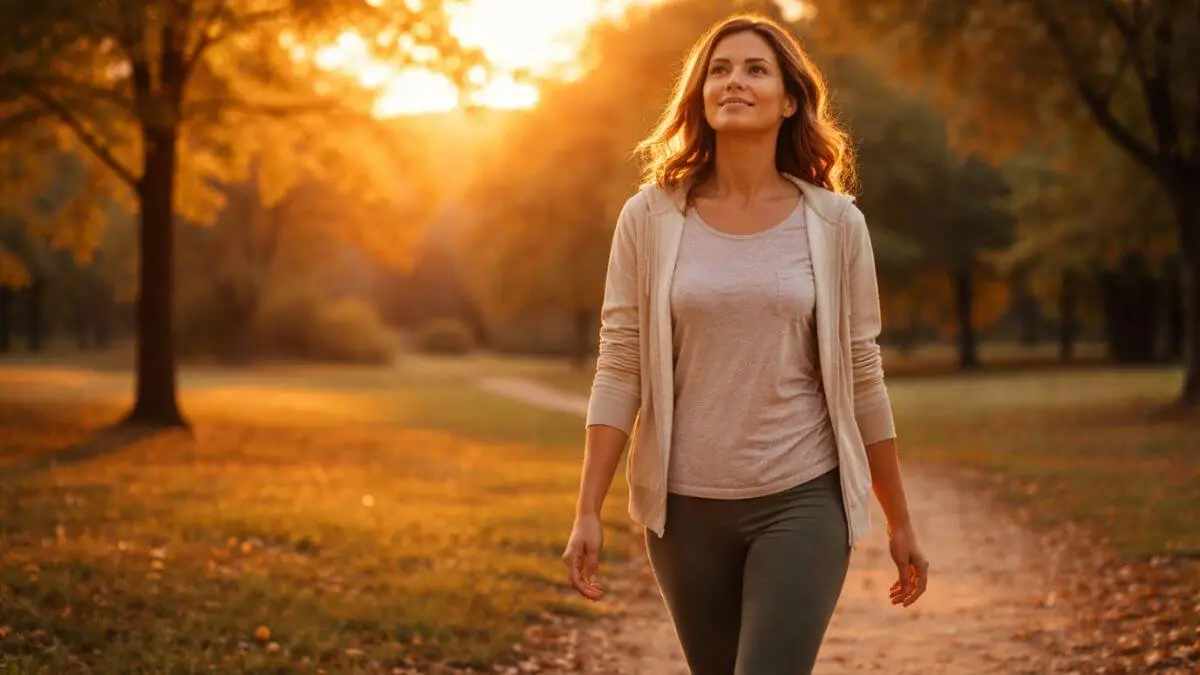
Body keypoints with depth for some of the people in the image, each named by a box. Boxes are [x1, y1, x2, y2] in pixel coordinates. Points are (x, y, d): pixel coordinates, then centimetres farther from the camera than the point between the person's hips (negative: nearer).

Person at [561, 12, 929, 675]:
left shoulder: (834, 223, -1)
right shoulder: (650, 218, 0)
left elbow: (862, 378, 4)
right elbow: (619, 371, -1)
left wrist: (900, 523, 8)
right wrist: (587, 513, -6)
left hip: (803, 502, -1)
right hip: (686, 506, 2)